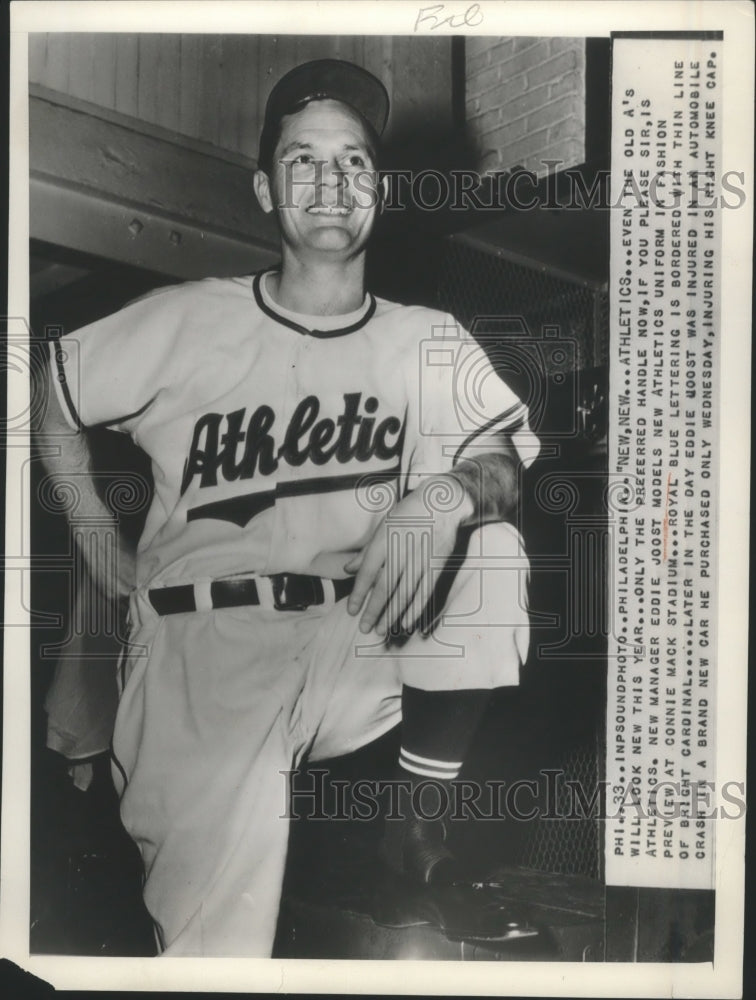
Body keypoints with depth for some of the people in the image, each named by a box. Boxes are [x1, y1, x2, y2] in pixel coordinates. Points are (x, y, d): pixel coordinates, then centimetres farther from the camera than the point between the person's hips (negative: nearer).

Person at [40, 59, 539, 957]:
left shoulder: (432, 345, 6)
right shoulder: (184, 323, 2)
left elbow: (508, 460, -1)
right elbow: (49, 401, 13)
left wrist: (446, 495, -24)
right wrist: (102, 544, 6)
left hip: (361, 640, 4)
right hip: (202, 643, -3)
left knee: (489, 546, -22)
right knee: (217, 932, -22)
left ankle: (421, 824, -6)